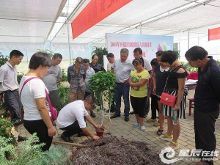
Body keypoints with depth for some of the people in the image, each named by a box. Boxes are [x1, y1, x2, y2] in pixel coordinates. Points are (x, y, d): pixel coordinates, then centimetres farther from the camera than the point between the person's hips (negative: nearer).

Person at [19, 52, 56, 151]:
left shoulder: (24, 79, 7)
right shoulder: (37, 82, -23)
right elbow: (42, 108, -24)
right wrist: (50, 126, -18)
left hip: (28, 120, 9)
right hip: (38, 122, -9)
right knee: (44, 149, 8)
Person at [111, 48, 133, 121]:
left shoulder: (129, 64, -13)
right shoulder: (116, 62, 2)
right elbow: (114, 71, 15)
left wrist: (129, 79, -17)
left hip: (125, 84, -5)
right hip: (117, 83, 5)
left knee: (126, 100, 6)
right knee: (117, 99, 17)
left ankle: (126, 115, 20)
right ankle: (117, 113, 33)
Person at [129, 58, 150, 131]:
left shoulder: (145, 72, -15)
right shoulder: (133, 72, 7)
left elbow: (141, 83, -24)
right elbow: (129, 81, 2)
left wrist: (132, 84, -11)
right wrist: (135, 84, -17)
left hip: (141, 96, -6)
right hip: (133, 95, 7)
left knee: (141, 110, 7)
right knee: (135, 109, 18)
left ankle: (141, 124, 23)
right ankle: (138, 122, 35)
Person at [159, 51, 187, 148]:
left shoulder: (180, 71, -21)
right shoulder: (172, 68, 7)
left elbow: (181, 89, -21)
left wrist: (178, 103, -21)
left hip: (175, 96, -9)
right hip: (168, 95, 9)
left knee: (175, 120, 3)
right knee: (169, 117, 22)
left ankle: (174, 142, 19)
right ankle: (169, 135, 41)